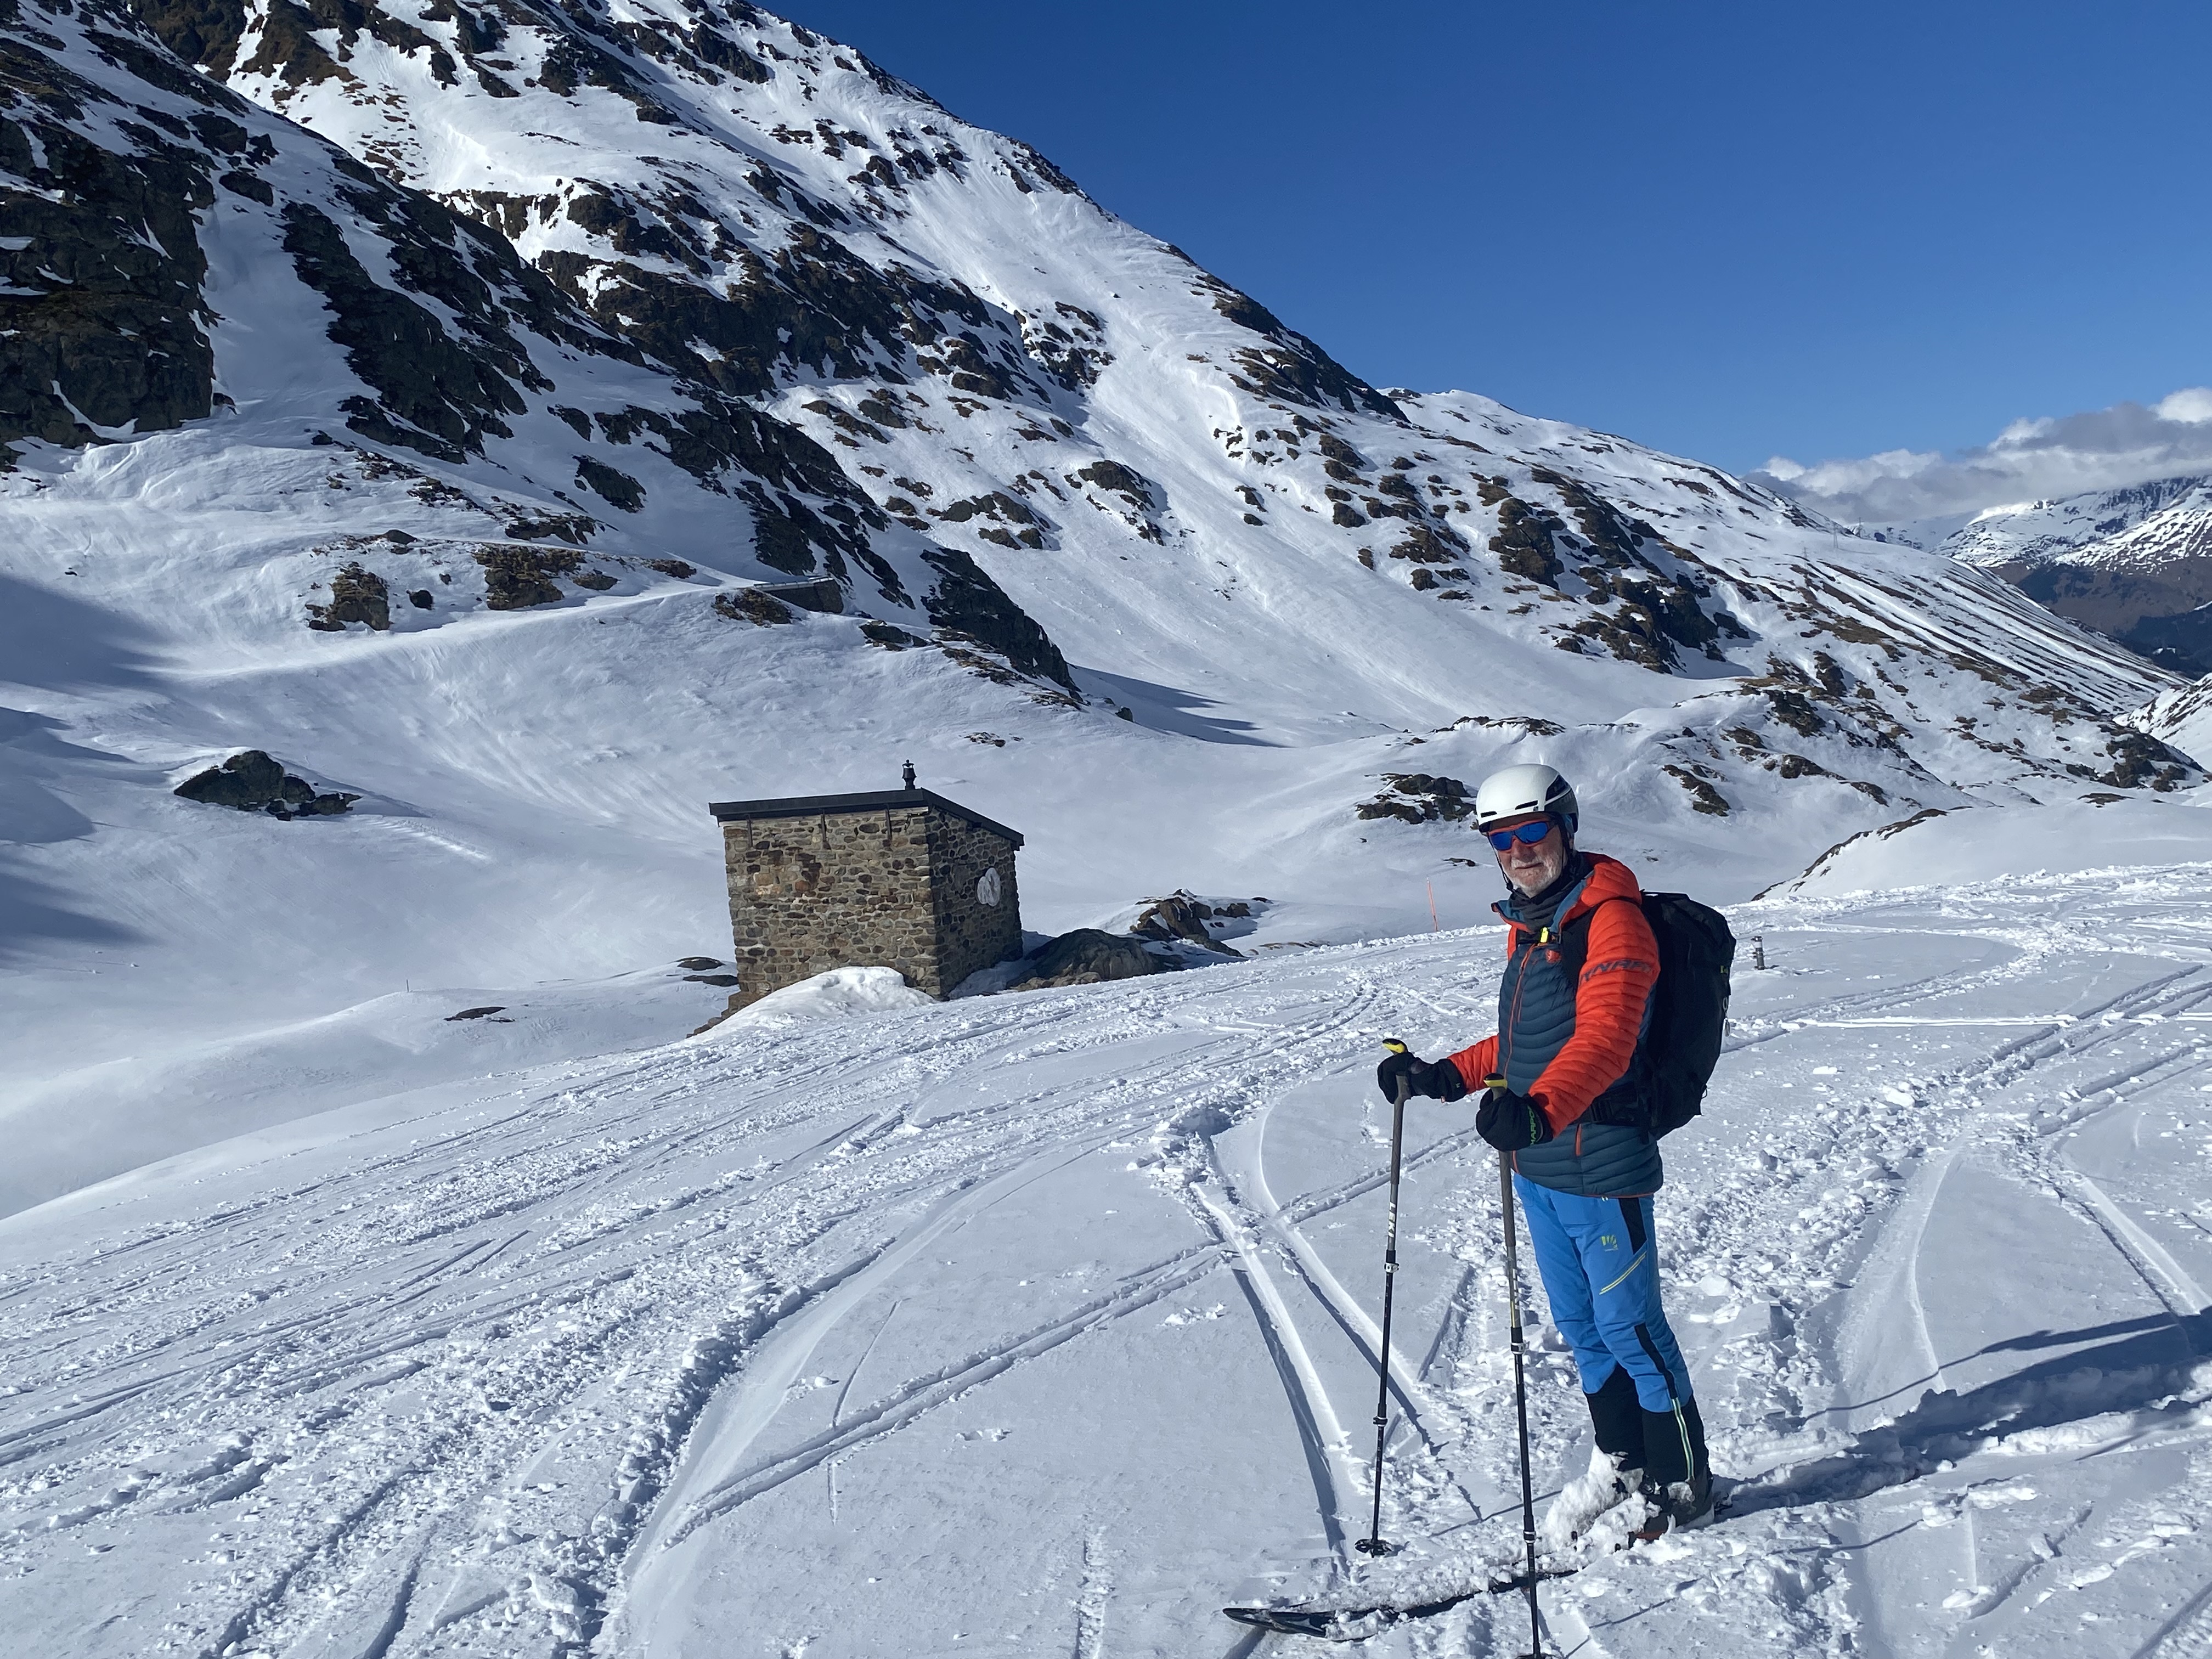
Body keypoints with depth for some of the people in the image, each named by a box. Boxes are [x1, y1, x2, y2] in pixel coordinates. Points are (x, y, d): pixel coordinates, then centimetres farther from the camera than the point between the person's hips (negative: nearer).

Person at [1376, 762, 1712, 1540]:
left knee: (1630, 1328, 4)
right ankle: (1620, 1462, 38)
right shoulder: (1528, 923, 13)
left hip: (1600, 1168, -8)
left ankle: (1684, 1483, 24)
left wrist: (1540, 1109, -45)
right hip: (1536, 1167, 8)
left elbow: (1603, 1040, -29)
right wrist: (1445, 1077, 14)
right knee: (1580, 1326, 20)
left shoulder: (1612, 918, -15)